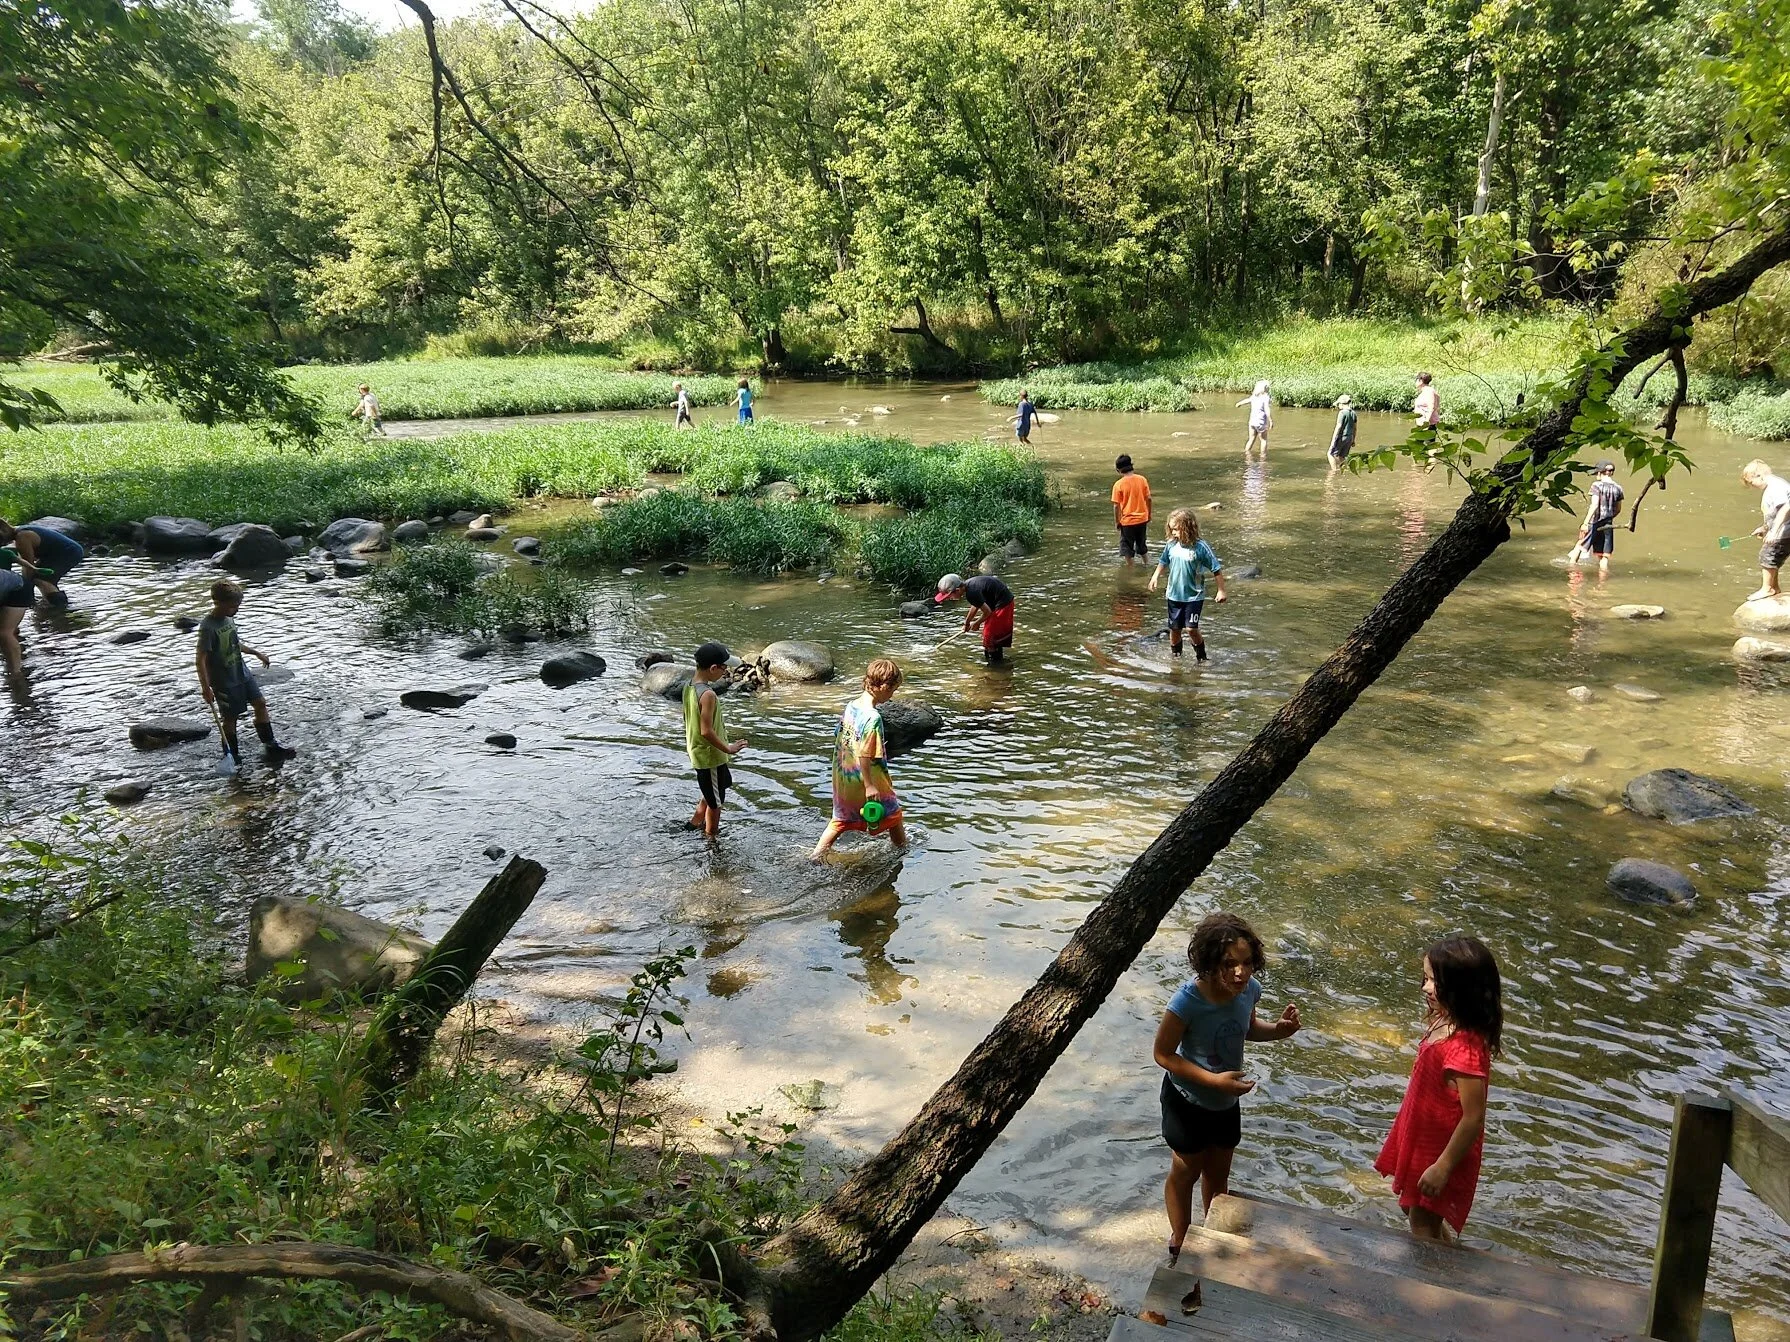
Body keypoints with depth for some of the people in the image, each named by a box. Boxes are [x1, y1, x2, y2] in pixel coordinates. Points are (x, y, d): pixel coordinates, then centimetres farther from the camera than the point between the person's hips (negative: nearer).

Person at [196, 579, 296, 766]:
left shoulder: (229, 619, 4)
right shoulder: (208, 627, -22)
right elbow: (200, 660, -24)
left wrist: (257, 653, 29)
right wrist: (206, 688, -27)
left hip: (242, 673, 8)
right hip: (224, 682, -8)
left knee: (260, 704, 7)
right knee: (230, 718, 3)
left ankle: (270, 746, 15)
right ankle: (232, 756, 18)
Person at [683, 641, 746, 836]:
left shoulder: (689, 686, 0)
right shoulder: (708, 694, -27)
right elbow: (706, 731, -27)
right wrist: (728, 749, -17)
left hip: (697, 752, 9)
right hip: (710, 756, -9)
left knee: (714, 791, 30)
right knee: (715, 801, 9)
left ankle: (695, 823, 39)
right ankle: (711, 839, 24)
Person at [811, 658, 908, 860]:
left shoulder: (851, 706, -1)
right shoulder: (873, 717, -25)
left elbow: (838, 740, 9)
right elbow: (865, 755, -26)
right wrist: (869, 785, -21)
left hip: (842, 778, 7)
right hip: (865, 778, -7)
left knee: (841, 818, 20)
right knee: (893, 813, 16)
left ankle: (816, 855, 20)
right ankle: (903, 848, 34)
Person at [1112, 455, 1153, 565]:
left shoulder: (1118, 484, -15)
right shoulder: (1142, 480, -5)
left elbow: (1116, 506, -13)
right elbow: (1148, 499, 1)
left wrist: (1116, 521, -1)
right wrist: (1149, 515, 14)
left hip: (1127, 520, -4)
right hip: (1142, 518, 4)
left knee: (1127, 547, 11)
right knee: (1142, 545, 22)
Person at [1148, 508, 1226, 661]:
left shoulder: (1200, 547, -17)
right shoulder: (1171, 545, -5)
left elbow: (1217, 569, -11)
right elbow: (1163, 562, 15)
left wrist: (1221, 591, -10)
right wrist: (1155, 577, 7)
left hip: (1194, 595, -4)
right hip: (1174, 595, 4)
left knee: (1191, 628, -10)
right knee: (1174, 628, 12)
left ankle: (1200, 654, 13)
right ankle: (1175, 654, 31)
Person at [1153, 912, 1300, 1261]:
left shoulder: (1249, 990, -19)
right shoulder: (1188, 1000, -35)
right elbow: (1163, 1054, -23)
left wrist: (1278, 1030, -16)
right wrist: (1214, 1080, -30)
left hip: (1227, 1102, 5)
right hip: (1188, 1101, -5)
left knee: (1218, 1173, 26)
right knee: (1185, 1173, 20)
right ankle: (1180, 1242, 44)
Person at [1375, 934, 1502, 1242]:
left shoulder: (1464, 1049, -35)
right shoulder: (1444, 1022, -8)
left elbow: (1473, 1118, -29)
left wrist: (1443, 1167, -22)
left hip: (1442, 1149, -9)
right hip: (1422, 1136, 9)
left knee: (1423, 1223, 10)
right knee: (1411, 1206, 26)